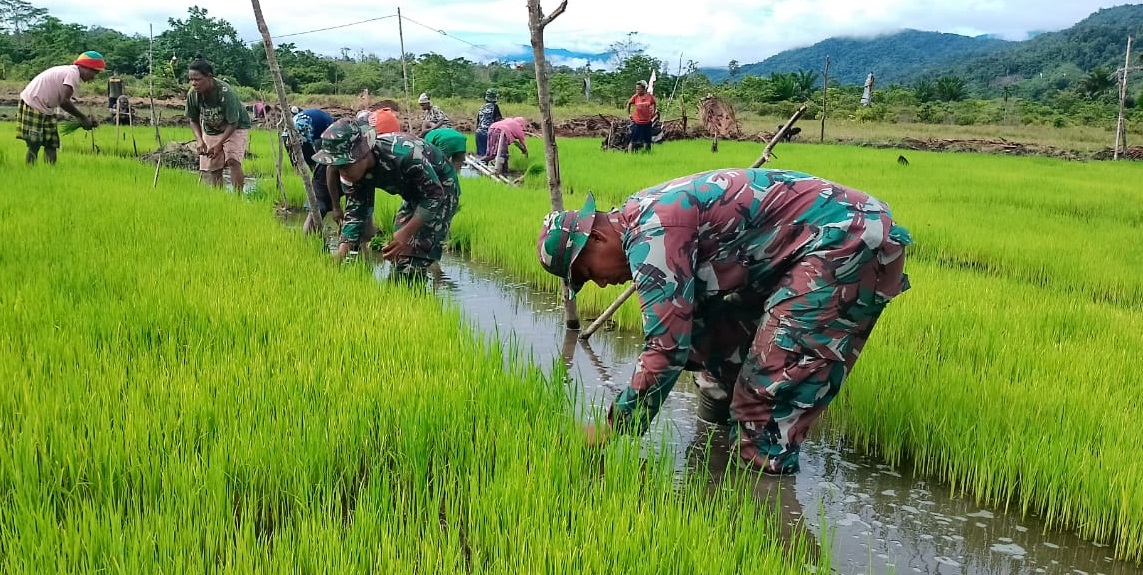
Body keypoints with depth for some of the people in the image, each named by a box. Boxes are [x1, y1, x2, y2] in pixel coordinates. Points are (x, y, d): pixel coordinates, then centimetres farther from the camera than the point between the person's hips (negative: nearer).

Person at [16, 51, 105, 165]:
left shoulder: (69, 70, 11)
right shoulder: (73, 73, -18)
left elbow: (63, 101, 8)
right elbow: (64, 102, -24)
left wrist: (84, 118, 1)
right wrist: (83, 118, -14)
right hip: (32, 105, -10)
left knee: (51, 145, 5)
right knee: (34, 145, -9)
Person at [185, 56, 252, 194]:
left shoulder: (226, 93, -32)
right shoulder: (192, 94, -17)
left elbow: (233, 123, -24)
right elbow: (193, 120, -2)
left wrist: (219, 144, -26)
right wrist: (200, 140, -18)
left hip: (235, 128, -5)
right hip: (210, 130, 5)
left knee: (233, 160, -25)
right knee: (213, 169, 1)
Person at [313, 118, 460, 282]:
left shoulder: (404, 154, -38)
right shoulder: (353, 170, -15)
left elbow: (434, 194, -30)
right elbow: (354, 213, -9)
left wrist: (406, 233, -36)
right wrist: (341, 255, -22)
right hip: (413, 195, 7)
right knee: (398, 253, 8)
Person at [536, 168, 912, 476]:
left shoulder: (650, 233, -20)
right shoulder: (642, 215, 10)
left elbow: (668, 346, -23)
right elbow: (677, 324, 20)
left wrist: (612, 427, -11)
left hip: (853, 242, -11)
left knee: (771, 380, -14)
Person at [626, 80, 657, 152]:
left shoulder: (650, 97, -4)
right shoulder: (635, 97, -5)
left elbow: (654, 105, 14)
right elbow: (629, 104, 12)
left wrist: (654, 113, 8)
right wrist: (629, 114, 7)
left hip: (647, 122, 1)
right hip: (637, 122, -1)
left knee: (647, 141, 9)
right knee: (633, 141, 0)